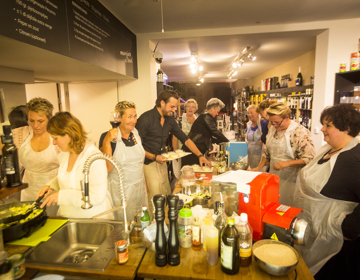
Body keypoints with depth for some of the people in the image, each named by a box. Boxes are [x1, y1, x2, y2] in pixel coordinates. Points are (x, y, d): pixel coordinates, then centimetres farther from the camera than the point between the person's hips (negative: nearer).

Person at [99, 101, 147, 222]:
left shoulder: (136, 134, 4)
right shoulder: (108, 136, -14)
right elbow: (108, 168, -22)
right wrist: (107, 141, -29)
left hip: (139, 188, 5)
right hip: (120, 191, -5)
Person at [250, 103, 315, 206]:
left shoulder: (301, 132, -14)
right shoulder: (273, 129, 6)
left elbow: (309, 159, -17)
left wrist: (286, 163, -25)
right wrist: (259, 168, 8)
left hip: (290, 180, -5)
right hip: (273, 178, 6)